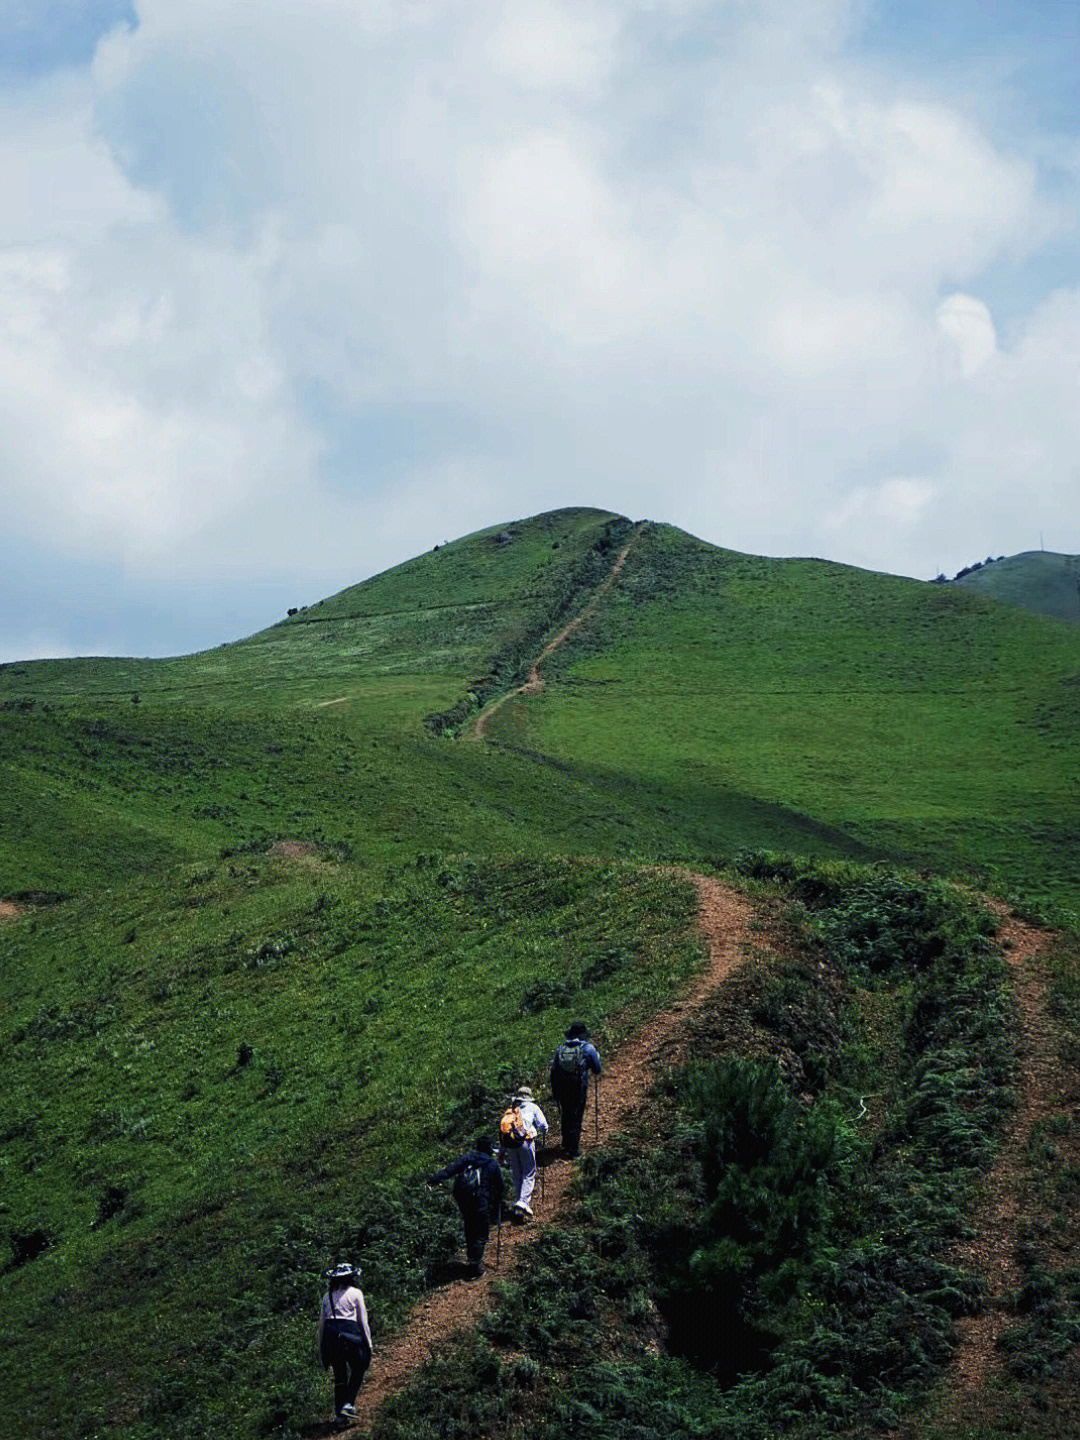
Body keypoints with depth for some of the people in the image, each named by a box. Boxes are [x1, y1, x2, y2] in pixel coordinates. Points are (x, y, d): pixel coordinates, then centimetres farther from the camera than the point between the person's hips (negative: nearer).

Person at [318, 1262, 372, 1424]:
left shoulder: (327, 1296, 17)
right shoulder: (355, 1293, 5)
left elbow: (321, 1323, 17)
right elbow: (363, 1321, 2)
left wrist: (321, 1350, 22)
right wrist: (368, 1344, 7)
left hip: (330, 1333, 4)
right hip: (350, 1331, -4)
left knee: (339, 1374, 13)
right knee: (357, 1370, 12)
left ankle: (339, 1413, 10)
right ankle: (349, 1404, -4)